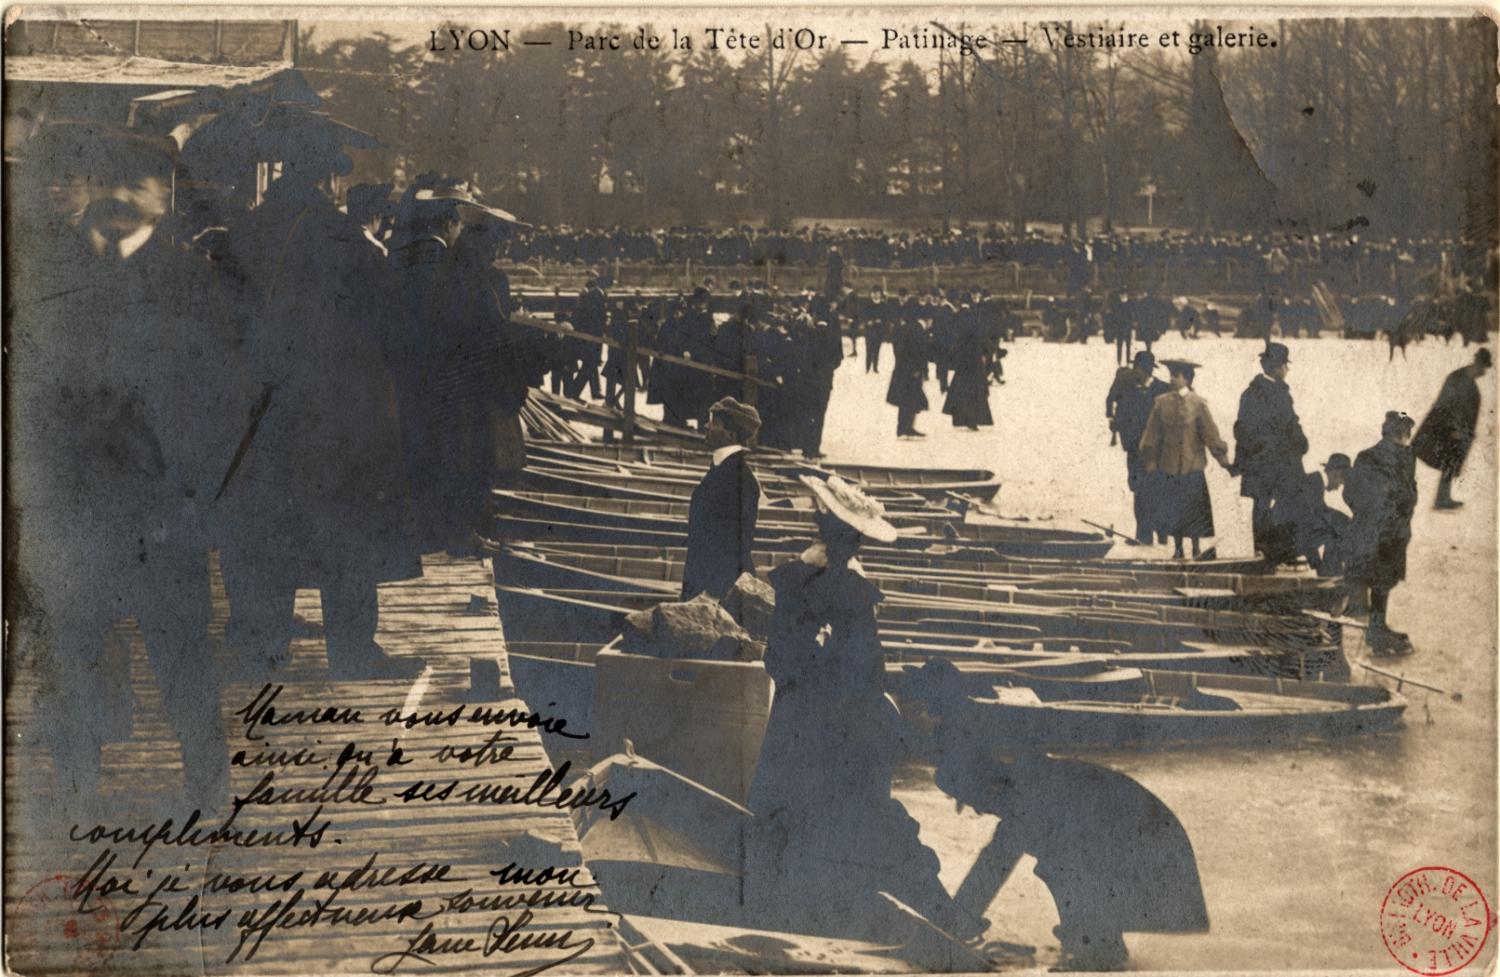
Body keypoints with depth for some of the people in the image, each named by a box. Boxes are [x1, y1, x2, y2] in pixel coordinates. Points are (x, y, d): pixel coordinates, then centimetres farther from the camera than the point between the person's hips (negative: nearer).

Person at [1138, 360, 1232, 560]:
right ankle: (1177, 548, 19)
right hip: (1169, 465, 2)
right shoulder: (1162, 403, -1)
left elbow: (1210, 433, -3)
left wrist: (1223, 459, -3)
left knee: (1194, 506, 5)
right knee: (1172, 508, 7)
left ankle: (1196, 547, 17)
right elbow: (1152, 434, 4)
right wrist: (1150, 461, 4)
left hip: (1192, 466, -2)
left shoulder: (1197, 404, -5)